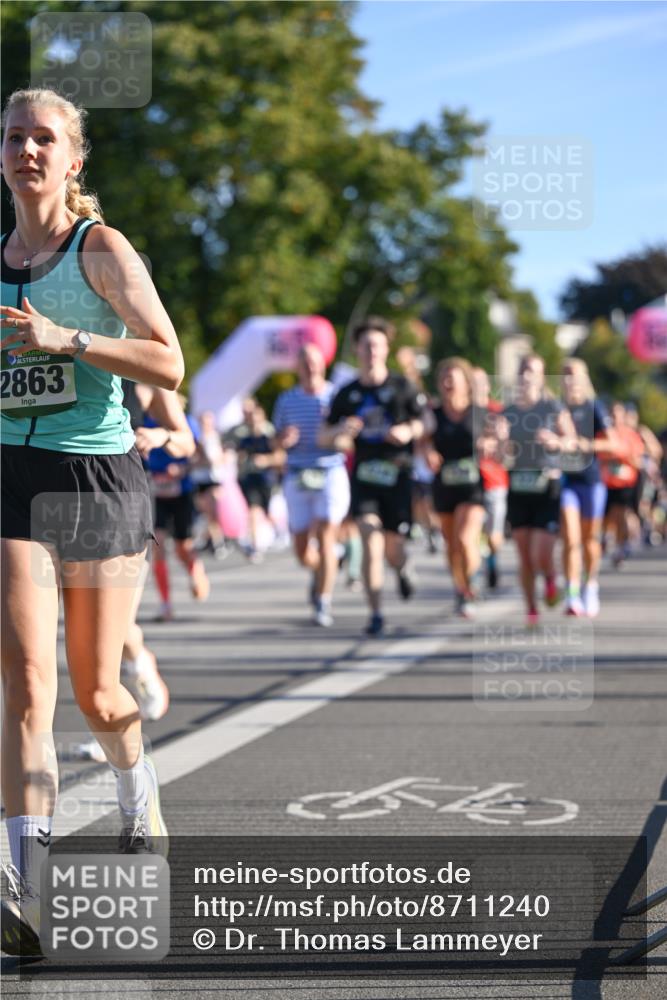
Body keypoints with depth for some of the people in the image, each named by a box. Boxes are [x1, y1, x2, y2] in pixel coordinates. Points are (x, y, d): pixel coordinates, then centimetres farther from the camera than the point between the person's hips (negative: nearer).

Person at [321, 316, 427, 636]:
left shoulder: (402, 387, 3)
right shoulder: (347, 394, 9)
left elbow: (424, 424, 6)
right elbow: (324, 438, 13)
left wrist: (408, 432, -15)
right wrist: (340, 431, -9)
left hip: (397, 474, -1)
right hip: (364, 475, 1)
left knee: (393, 547, 2)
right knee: (371, 540, -16)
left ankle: (402, 568, 41)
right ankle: (375, 615, -12)